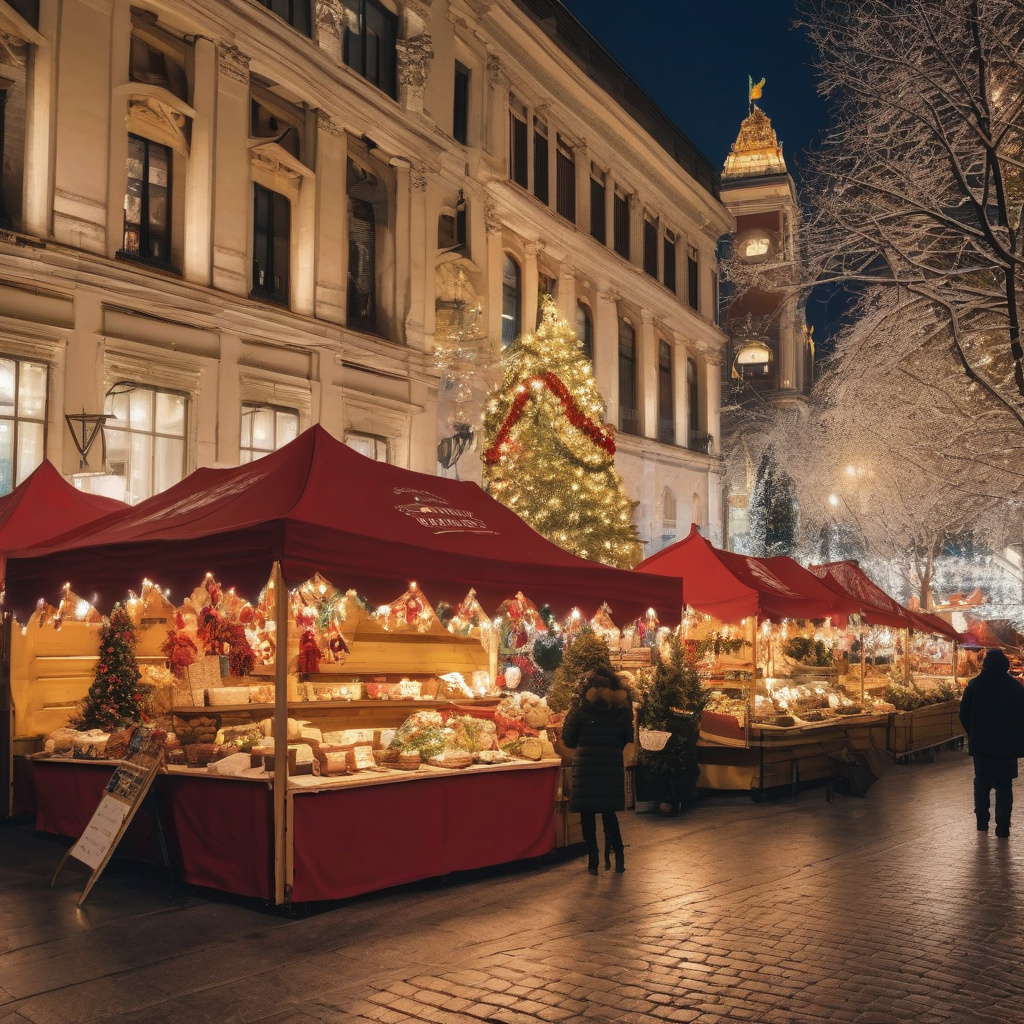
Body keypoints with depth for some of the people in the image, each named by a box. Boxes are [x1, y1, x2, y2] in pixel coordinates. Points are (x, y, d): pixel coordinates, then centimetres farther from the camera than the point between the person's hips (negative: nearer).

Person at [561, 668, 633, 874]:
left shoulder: (581, 708, -2)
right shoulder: (621, 707, 6)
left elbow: (568, 739, -1)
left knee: (587, 813, 5)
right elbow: (628, 738, 11)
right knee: (609, 811, 15)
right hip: (612, 765, 3)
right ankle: (617, 857, 12)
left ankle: (593, 860, 5)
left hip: (586, 765, -3)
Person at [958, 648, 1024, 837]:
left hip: (981, 743, 0)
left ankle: (982, 820, 16)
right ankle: (1002, 825, -4)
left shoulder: (975, 685, -4)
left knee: (982, 781, 14)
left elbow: (964, 713, -3)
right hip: (1007, 744, 0)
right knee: (1004, 783, 4)